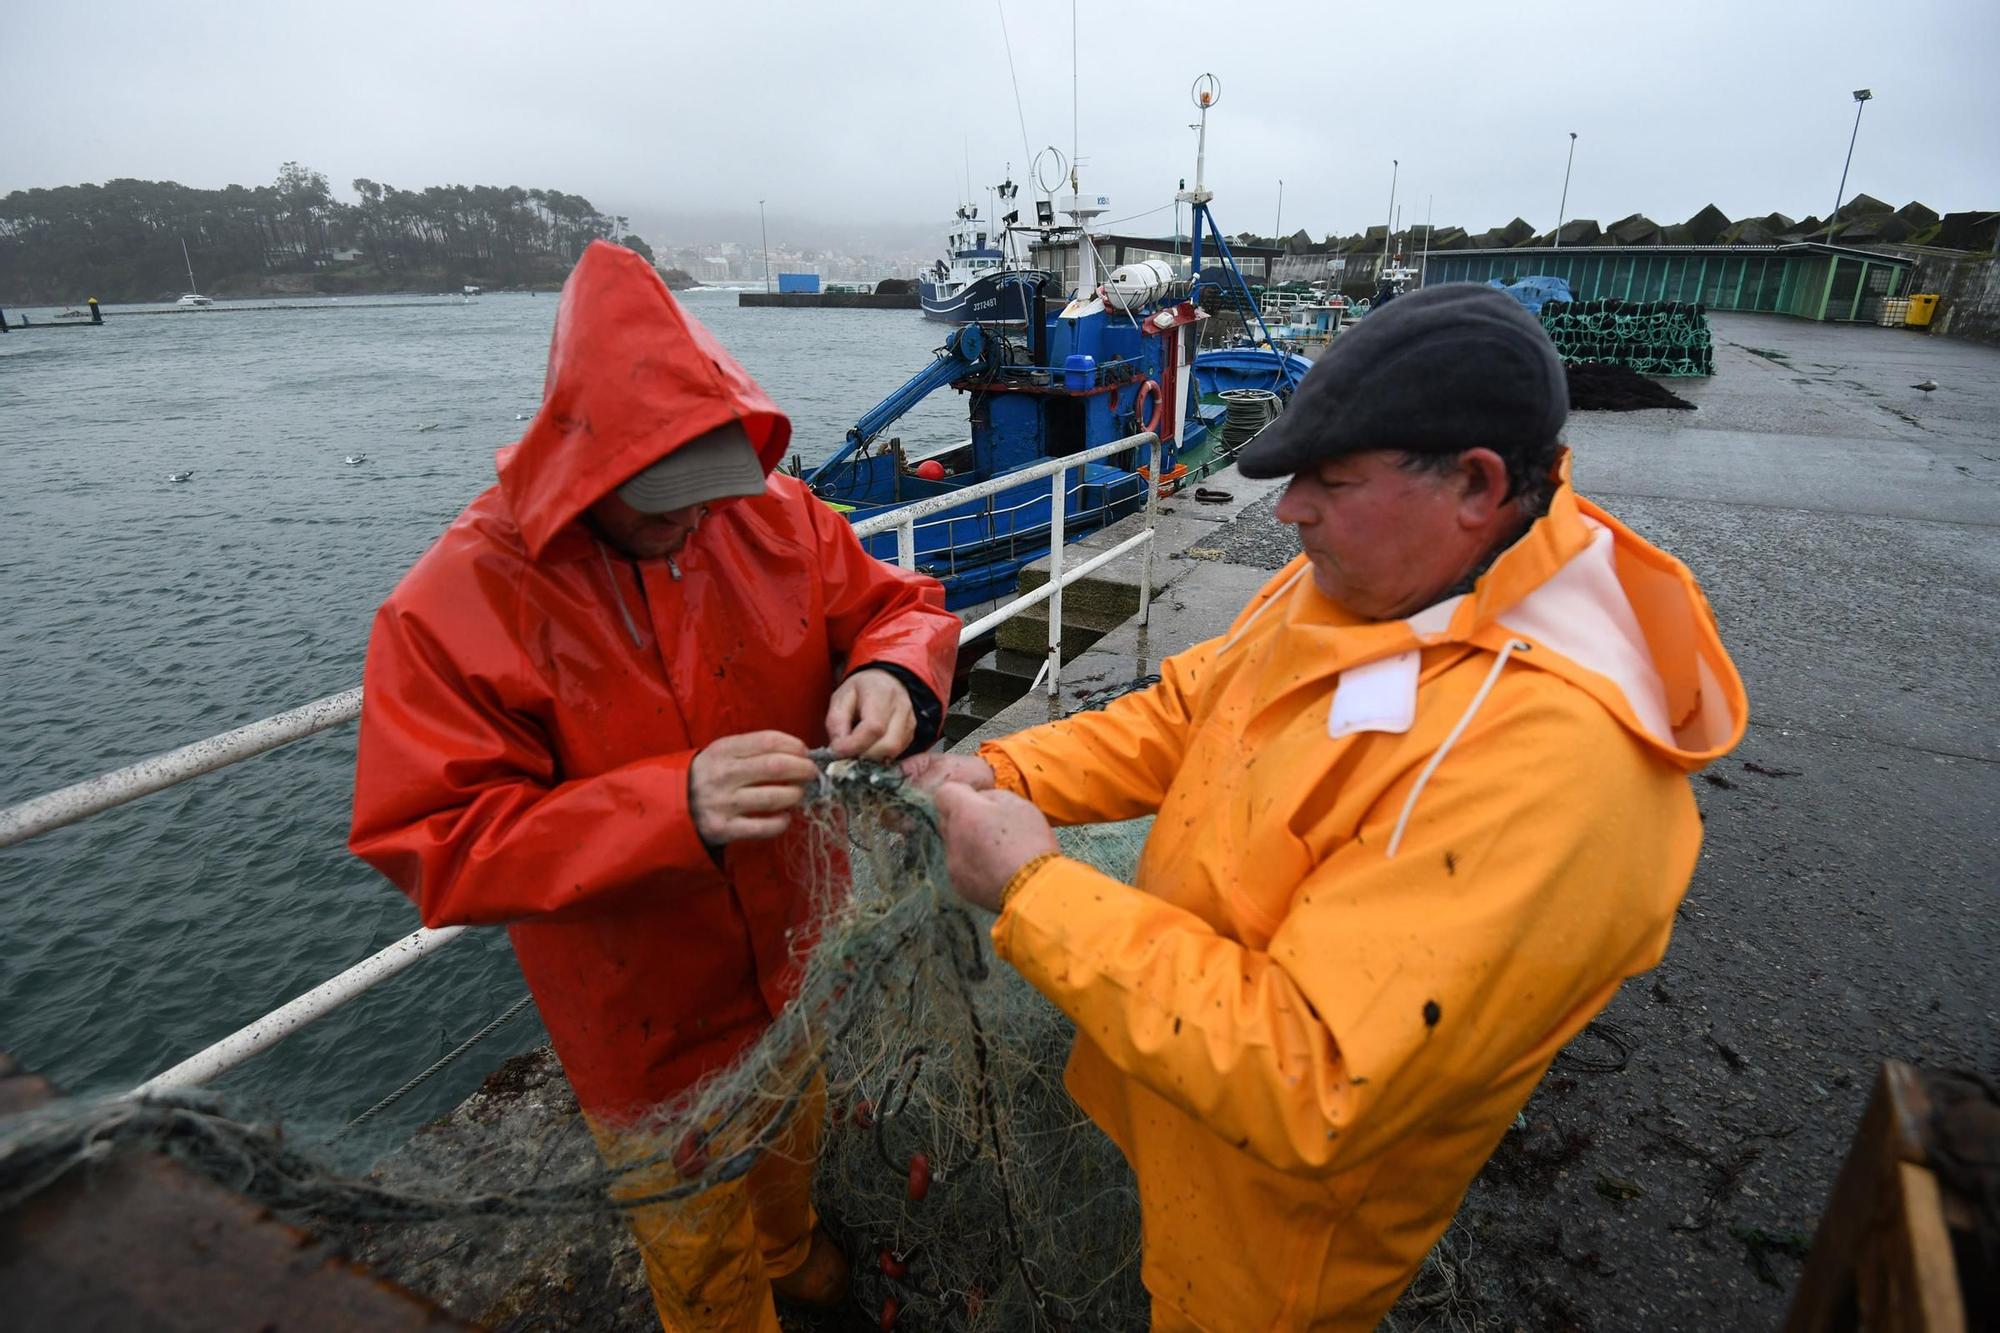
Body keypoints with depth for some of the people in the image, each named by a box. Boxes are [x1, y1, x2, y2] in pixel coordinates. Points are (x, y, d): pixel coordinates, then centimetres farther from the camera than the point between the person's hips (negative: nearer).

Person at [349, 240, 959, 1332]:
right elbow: (435, 848, -27)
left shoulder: (772, 514, -14)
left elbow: (900, 604, -6)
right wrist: (673, 808, -41)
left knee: (791, 1134, 36)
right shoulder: (452, 608, -25)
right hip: (642, 1010, -4)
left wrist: (892, 676, -31)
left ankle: (785, 1246, 69)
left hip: (795, 947, 5)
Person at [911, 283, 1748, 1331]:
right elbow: (1185, 712, 1)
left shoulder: (1547, 762, -38)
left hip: (1285, 1210, -6)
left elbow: (1300, 1084, -38)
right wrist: (1009, 773, -13)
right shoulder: (1364, 575, -10)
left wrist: (1034, 890, -33)